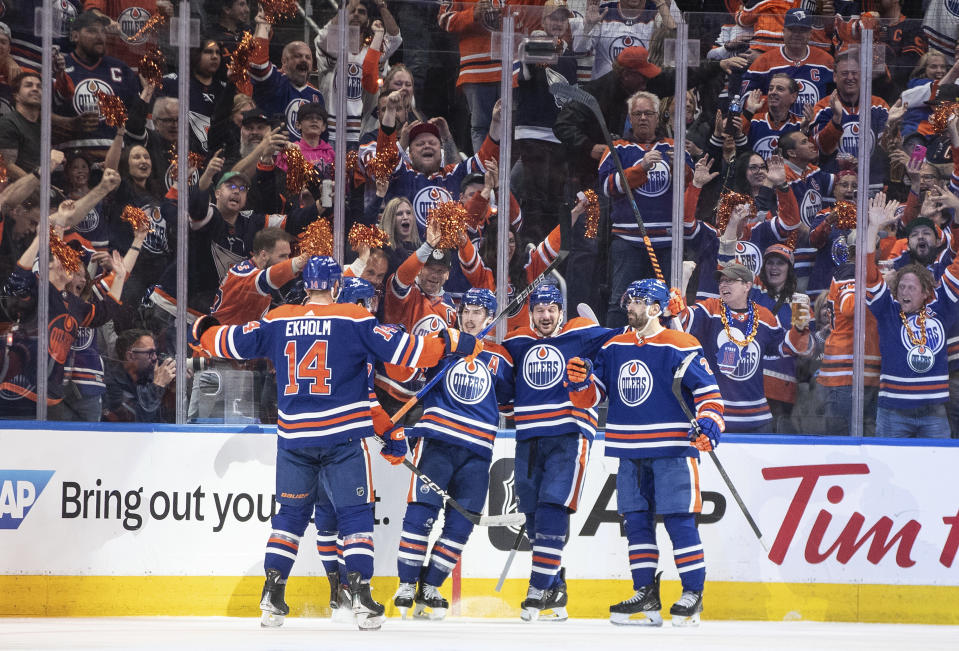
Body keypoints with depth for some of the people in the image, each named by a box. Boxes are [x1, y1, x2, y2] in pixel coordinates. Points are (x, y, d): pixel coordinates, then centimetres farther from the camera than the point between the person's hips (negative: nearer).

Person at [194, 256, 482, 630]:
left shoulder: (277, 322, 5)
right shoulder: (354, 321, -6)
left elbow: (235, 343, 15)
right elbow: (399, 348, -11)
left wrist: (204, 332, 35)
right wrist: (452, 344, -4)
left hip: (293, 436, 4)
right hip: (343, 436, -3)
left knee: (291, 513, 16)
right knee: (355, 513, 3)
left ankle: (271, 597, 10)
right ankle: (360, 595, -7)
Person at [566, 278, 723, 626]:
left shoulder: (681, 347, -5)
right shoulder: (614, 348, 12)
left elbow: (708, 391, -6)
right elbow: (590, 396, 14)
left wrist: (708, 423, -23)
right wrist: (580, 381, -7)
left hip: (672, 450, -6)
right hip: (631, 453, 6)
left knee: (679, 520, -7)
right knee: (636, 521, 6)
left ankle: (693, 594, -1)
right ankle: (646, 595, 12)